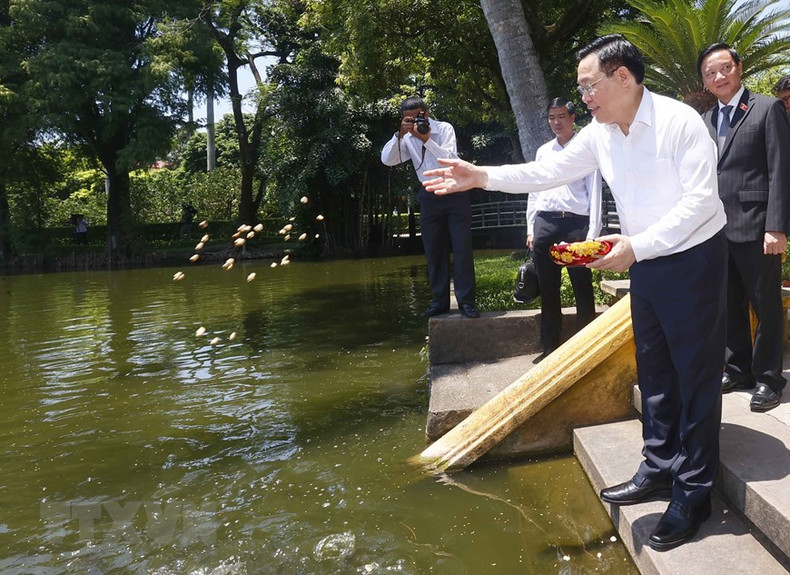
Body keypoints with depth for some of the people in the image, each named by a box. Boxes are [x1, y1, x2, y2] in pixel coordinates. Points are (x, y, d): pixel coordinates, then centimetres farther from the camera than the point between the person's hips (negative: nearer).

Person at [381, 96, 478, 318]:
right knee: (434, 251, 6)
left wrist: (427, 140, -28)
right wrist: (400, 134, -20)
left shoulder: (444, 128, -6)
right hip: (429, 197, 4)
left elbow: (451, 159, -20)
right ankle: (439, 301, 15)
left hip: (455, 193, -3)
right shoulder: (407, 139, 4)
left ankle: (466, 301, -1)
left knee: (462, 249, -5)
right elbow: (387, 159, -9)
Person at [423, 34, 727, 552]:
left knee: (696, 375, 0)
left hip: (694, 258, -7)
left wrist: (636, 245, -28)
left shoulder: (680, 121, -18)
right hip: (646, 262, 7)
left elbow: (700, 199, -22)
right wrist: (482, 176, -1)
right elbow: (548, 172, 6)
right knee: (653, 370, 14)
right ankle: (659, 470, 29)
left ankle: (694, 494, 11)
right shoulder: (599, 135, 3)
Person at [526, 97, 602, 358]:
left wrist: (593, 233, -8)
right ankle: (550, 346, 20)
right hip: (545, 223, 4)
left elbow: (595, 192, -1)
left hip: (576, 222, -4)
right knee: (548, 290, 9)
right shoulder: (543, 151, 17)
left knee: (583, 289, 0)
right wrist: (530, 228, 12)